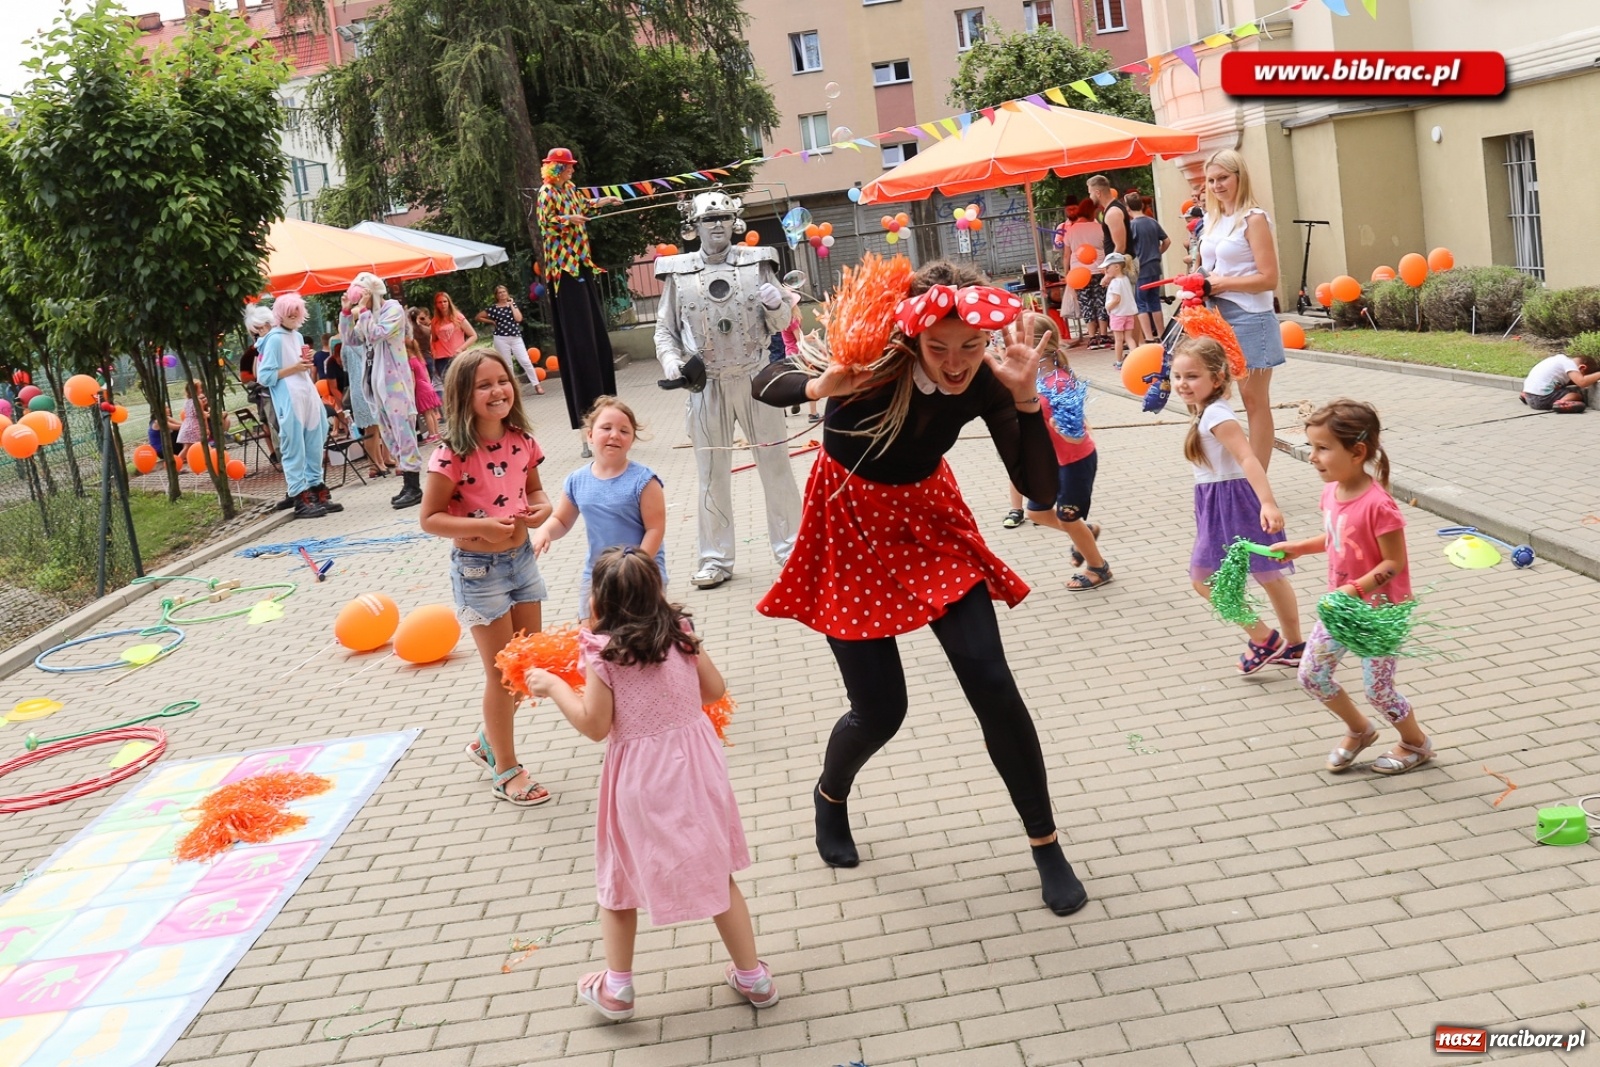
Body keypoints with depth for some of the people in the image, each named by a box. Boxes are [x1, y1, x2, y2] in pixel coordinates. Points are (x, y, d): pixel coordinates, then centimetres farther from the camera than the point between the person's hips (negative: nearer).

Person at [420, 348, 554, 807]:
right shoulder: (454, 453, -21)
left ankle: (488, 742, 38)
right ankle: (506, 771, 22)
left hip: (522, 557, 6)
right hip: (478, 569, -6)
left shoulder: (521, 439, -4)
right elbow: (430, 518, -16)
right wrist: (481, 526, -29)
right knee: (503, 674, 4)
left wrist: (541, 508, -10)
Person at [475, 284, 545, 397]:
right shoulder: (493, 308, 2)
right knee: (506, 365, 4)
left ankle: (537, 385, -1)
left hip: (516, 338, 1)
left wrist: (512, 305, -5)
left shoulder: (513, 304, 8)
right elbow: (477, 317, 6)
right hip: (501, 339, -1)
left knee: (526, 361, -7)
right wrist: (492, 322, 3)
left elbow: (518, 318, -9)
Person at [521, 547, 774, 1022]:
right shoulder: (680, 630, -3)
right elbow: (716, 688, 4)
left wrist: (553, 686, -2)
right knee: (717, 871, 17)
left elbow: (595, 725, -13)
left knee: (618, 877, 17)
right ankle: (752, 977, 25)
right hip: (695, 762, 4)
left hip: (640, 777, -4)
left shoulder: (602, 650, -16)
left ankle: (616, 988, 27)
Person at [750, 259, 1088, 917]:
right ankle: (830, 796, 36)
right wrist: (821, 386, -39)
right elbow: (764, 385, -18)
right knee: (880, 711, 0)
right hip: (852, 528, -3)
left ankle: (1046, 846, 12)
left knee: (993, 687, -6)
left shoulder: (985, 382, -18)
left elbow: (1040, 489, -19)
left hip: (929, 521, 3)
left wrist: (1026, 397, -32)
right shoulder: (877, 363, -28)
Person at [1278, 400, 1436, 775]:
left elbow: (1394, 562, -23)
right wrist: (1300, 547, 5)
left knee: (1377, 689, 4)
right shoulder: (1331, 493, -2)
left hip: (1379, 612, -8)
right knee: (1310, 676, 10)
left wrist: (1355, 589, -31)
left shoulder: (1377, 505, -27)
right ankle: (1359, 730, 34)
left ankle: (1416, 743, 33)